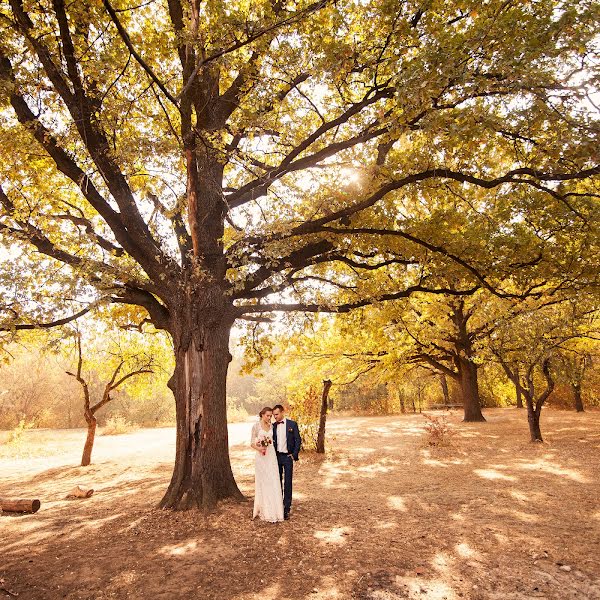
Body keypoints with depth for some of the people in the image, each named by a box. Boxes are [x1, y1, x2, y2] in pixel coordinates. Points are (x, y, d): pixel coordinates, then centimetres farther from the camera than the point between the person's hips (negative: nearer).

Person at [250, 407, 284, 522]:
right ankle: (266, 512, 12)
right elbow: (252, 443, -5)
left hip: (272, 456, 4)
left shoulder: (271, 426, 9)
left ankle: (274, 511, 11)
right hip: (261, 457, -4)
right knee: (263, 484, 1)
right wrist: (259, 448, -21)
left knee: (273, 483, 2)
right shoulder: (256, 426, -5)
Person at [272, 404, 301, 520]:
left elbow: (298, 441, -3)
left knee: (287, 483, 0)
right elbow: (272, 441, 9)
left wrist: (294, 455, -8)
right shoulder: (273, 426, 5)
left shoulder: (292, 424, -5)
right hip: (276, 457, 3)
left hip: (288, 457, -3)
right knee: (277, 482, 11)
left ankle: (287, 509, 9)